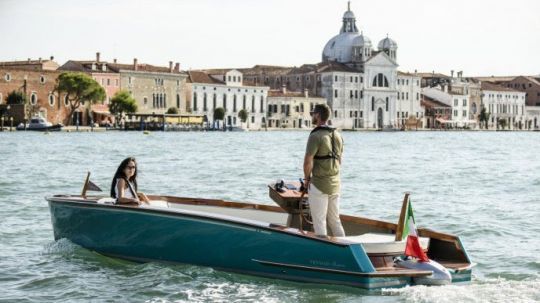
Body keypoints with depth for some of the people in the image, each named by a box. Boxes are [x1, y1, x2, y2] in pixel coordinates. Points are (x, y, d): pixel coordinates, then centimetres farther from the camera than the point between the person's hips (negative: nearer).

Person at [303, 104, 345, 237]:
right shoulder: (337, 135, 8)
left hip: (318, 185, -7)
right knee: (335, 220, 16)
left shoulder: (315, 136, -16)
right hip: (335, 183, 7)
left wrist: (307, 178, -5)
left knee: (319, 222, 1)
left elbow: (308, 162, -20)